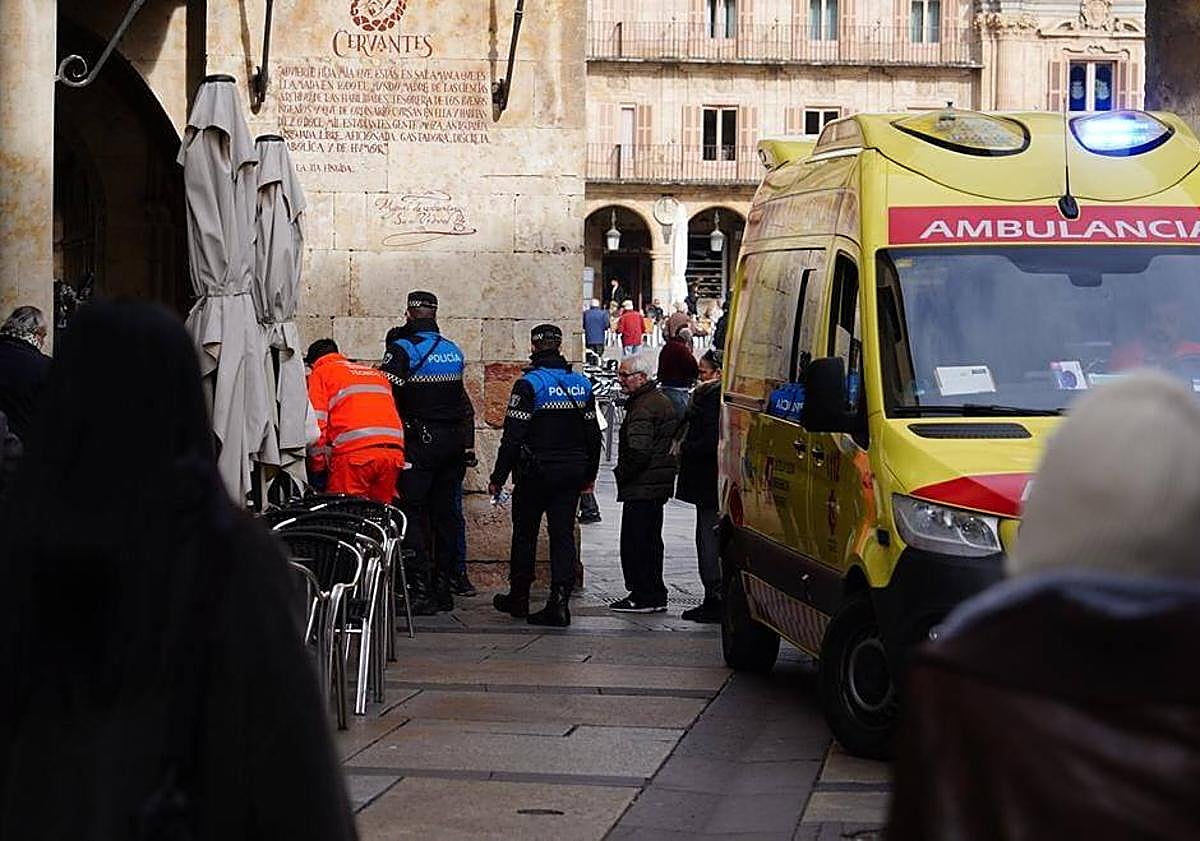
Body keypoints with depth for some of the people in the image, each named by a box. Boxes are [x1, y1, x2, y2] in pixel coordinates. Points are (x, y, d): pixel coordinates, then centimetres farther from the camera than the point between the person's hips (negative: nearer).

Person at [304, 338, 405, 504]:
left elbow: (316, 421, 2)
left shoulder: (321, 373, 13)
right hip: (394, 451, 5)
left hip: (354, 452, -5)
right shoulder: (376, 373, 30)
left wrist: (317, 463, 5)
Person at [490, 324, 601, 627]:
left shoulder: (529, 384, -12)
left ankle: (518, 597, 21)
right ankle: (559, 602, -8)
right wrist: (589, 475, 22)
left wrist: (498, 477, -9)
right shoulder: (582, 384, 6)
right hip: (572, 473, 4)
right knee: (563, 534, 2)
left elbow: (513, 436, -14)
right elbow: (593, 435, 12)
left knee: (525, 533, 11)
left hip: (535, 474, -4)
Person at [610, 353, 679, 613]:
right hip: (659, 486, 11)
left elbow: (638, 452, -26)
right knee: (651, 541, 16)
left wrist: (621, 474, -11)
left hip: (641, 487, -11)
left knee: (634, 542, -5)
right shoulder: (662, 401, 16)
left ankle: (643, 596, -4)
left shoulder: (643, 408, -18)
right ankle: (655, 596, 22)